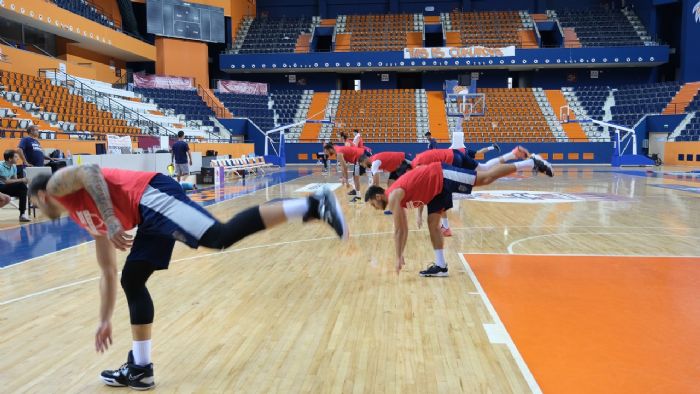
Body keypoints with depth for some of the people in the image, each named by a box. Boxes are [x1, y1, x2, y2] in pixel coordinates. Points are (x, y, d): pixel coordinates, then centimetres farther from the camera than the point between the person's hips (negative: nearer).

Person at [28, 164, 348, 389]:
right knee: (131, 281, 14)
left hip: (152, 196, -9)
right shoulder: (92, 223, 35)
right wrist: (105, 321, 44)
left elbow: (90, 171, -8)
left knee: (222, 236, -26)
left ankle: (312, 205, -32)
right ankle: (140, 368, 19)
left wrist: (111, 221, -17)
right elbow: (108, 274, 39)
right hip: (150, 216, 9)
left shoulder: (56, 184, 17)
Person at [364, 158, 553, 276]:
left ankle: (530, 163, -4)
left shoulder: (393, 196, -16)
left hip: (442, 175, -9)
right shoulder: (398, 199, 11)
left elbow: (397, 230, -17)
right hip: (438, 187, 9)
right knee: (433, 223, 4)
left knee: (486, 178, -10)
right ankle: (441, 266, 7)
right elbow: (403, 229, 24)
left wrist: (398, 257, -14)